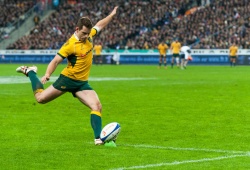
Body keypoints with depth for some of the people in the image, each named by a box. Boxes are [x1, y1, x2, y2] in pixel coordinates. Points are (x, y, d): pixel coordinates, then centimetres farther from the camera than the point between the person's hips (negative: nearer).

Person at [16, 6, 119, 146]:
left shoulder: (89, 35, -1)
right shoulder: (71, 44, -21)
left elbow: (99, 25, 22)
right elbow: (56, 61, -21)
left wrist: (112, 15, 25)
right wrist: (47, 74, -37)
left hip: (82, 82, 5)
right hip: (68, 79, -5)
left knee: (97, 106, -14)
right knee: (41, 98, 4)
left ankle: (98, 138, -13)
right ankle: (30, 72, 28)